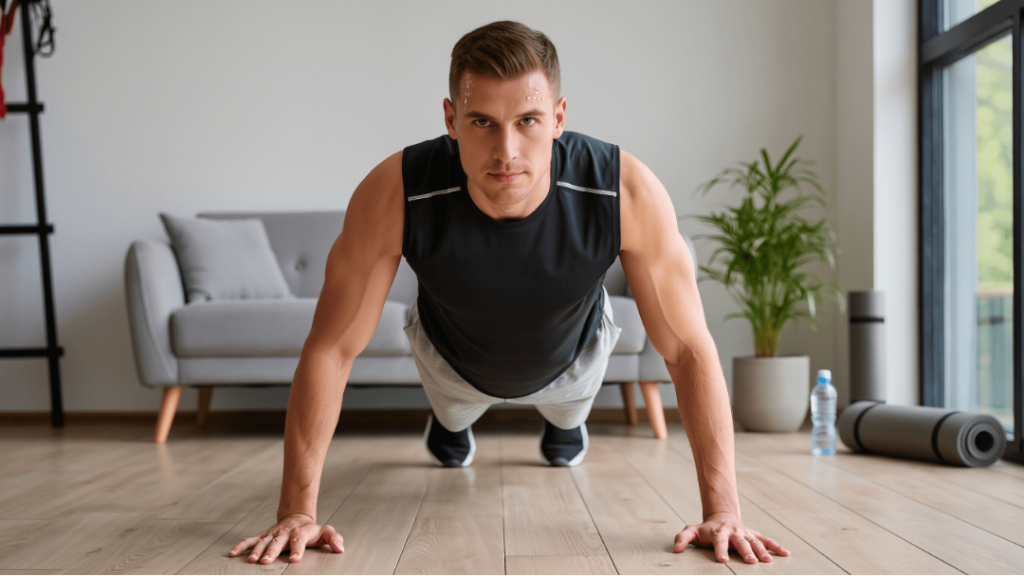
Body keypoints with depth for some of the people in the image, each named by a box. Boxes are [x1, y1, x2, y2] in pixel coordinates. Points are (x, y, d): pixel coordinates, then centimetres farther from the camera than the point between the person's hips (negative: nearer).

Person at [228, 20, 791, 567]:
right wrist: (298, 510, -31)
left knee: (566, 425, 33)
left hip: (572, 354, 1)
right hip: (453, 358, 0)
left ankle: (565, 421, 70)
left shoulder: (628, 193, -41)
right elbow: (330, 348, -31)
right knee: (451, 424, 32)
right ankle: (450, 424, 69)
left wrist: (722, 511, -34)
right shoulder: (393, 195, -42)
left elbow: (689, 348, -32)